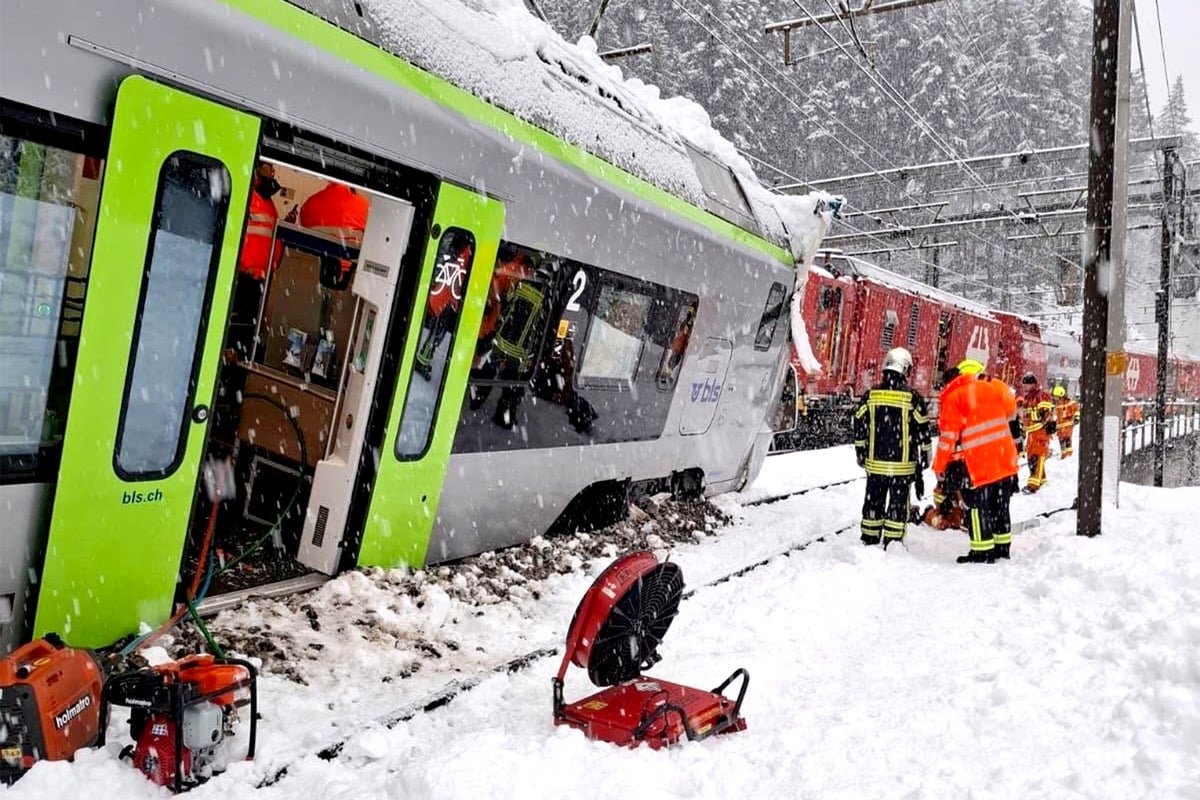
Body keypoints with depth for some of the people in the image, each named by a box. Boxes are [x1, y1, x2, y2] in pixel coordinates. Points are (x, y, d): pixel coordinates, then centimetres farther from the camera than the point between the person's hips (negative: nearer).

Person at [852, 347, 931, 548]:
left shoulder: (870, 395, 0)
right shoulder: (913, 397, -8)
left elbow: (859, 427, 5)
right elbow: (922, 430, -3)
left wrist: (861, 453, 15)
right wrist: (924, 457, 8)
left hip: (875, 462, 3)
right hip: (902, 464, -3)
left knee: (874, 500, 13)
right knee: (898, 502, 5)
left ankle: (869, 539, 20)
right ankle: (892, 542, 7)